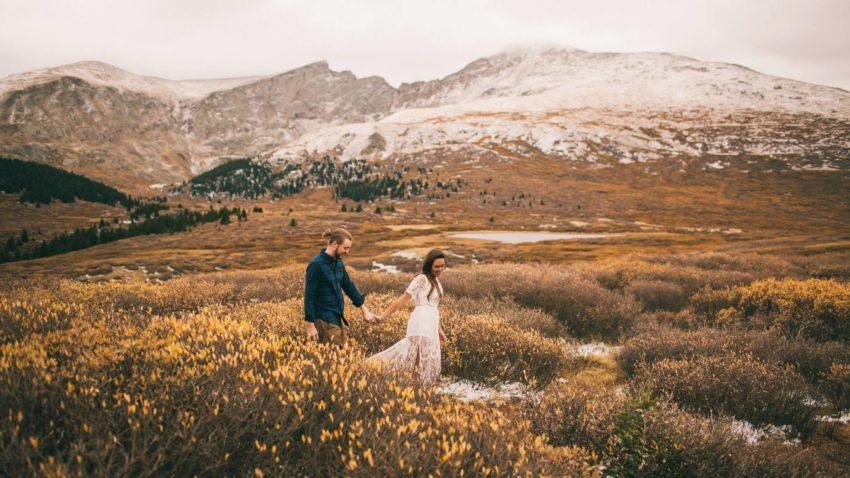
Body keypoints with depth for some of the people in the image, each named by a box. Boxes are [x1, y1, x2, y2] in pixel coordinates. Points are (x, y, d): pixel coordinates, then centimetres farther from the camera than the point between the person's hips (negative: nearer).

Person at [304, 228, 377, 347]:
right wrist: (310, 326, -16)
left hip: (337, 318, 8)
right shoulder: (316, 265, -15)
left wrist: (365, 310, 16)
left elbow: (349, 287, 17)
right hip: (324, 320, -8)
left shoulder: (338, 263, 8)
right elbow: (309, 296, -15)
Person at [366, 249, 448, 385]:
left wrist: (439, 330, 22)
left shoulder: (435, 281, 17)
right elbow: (402, 300, -11)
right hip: (421, 325, -9)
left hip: (430, 325, 9)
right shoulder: (421, 279, -10)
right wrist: (383, 316, -12)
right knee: (425, 362, -6)